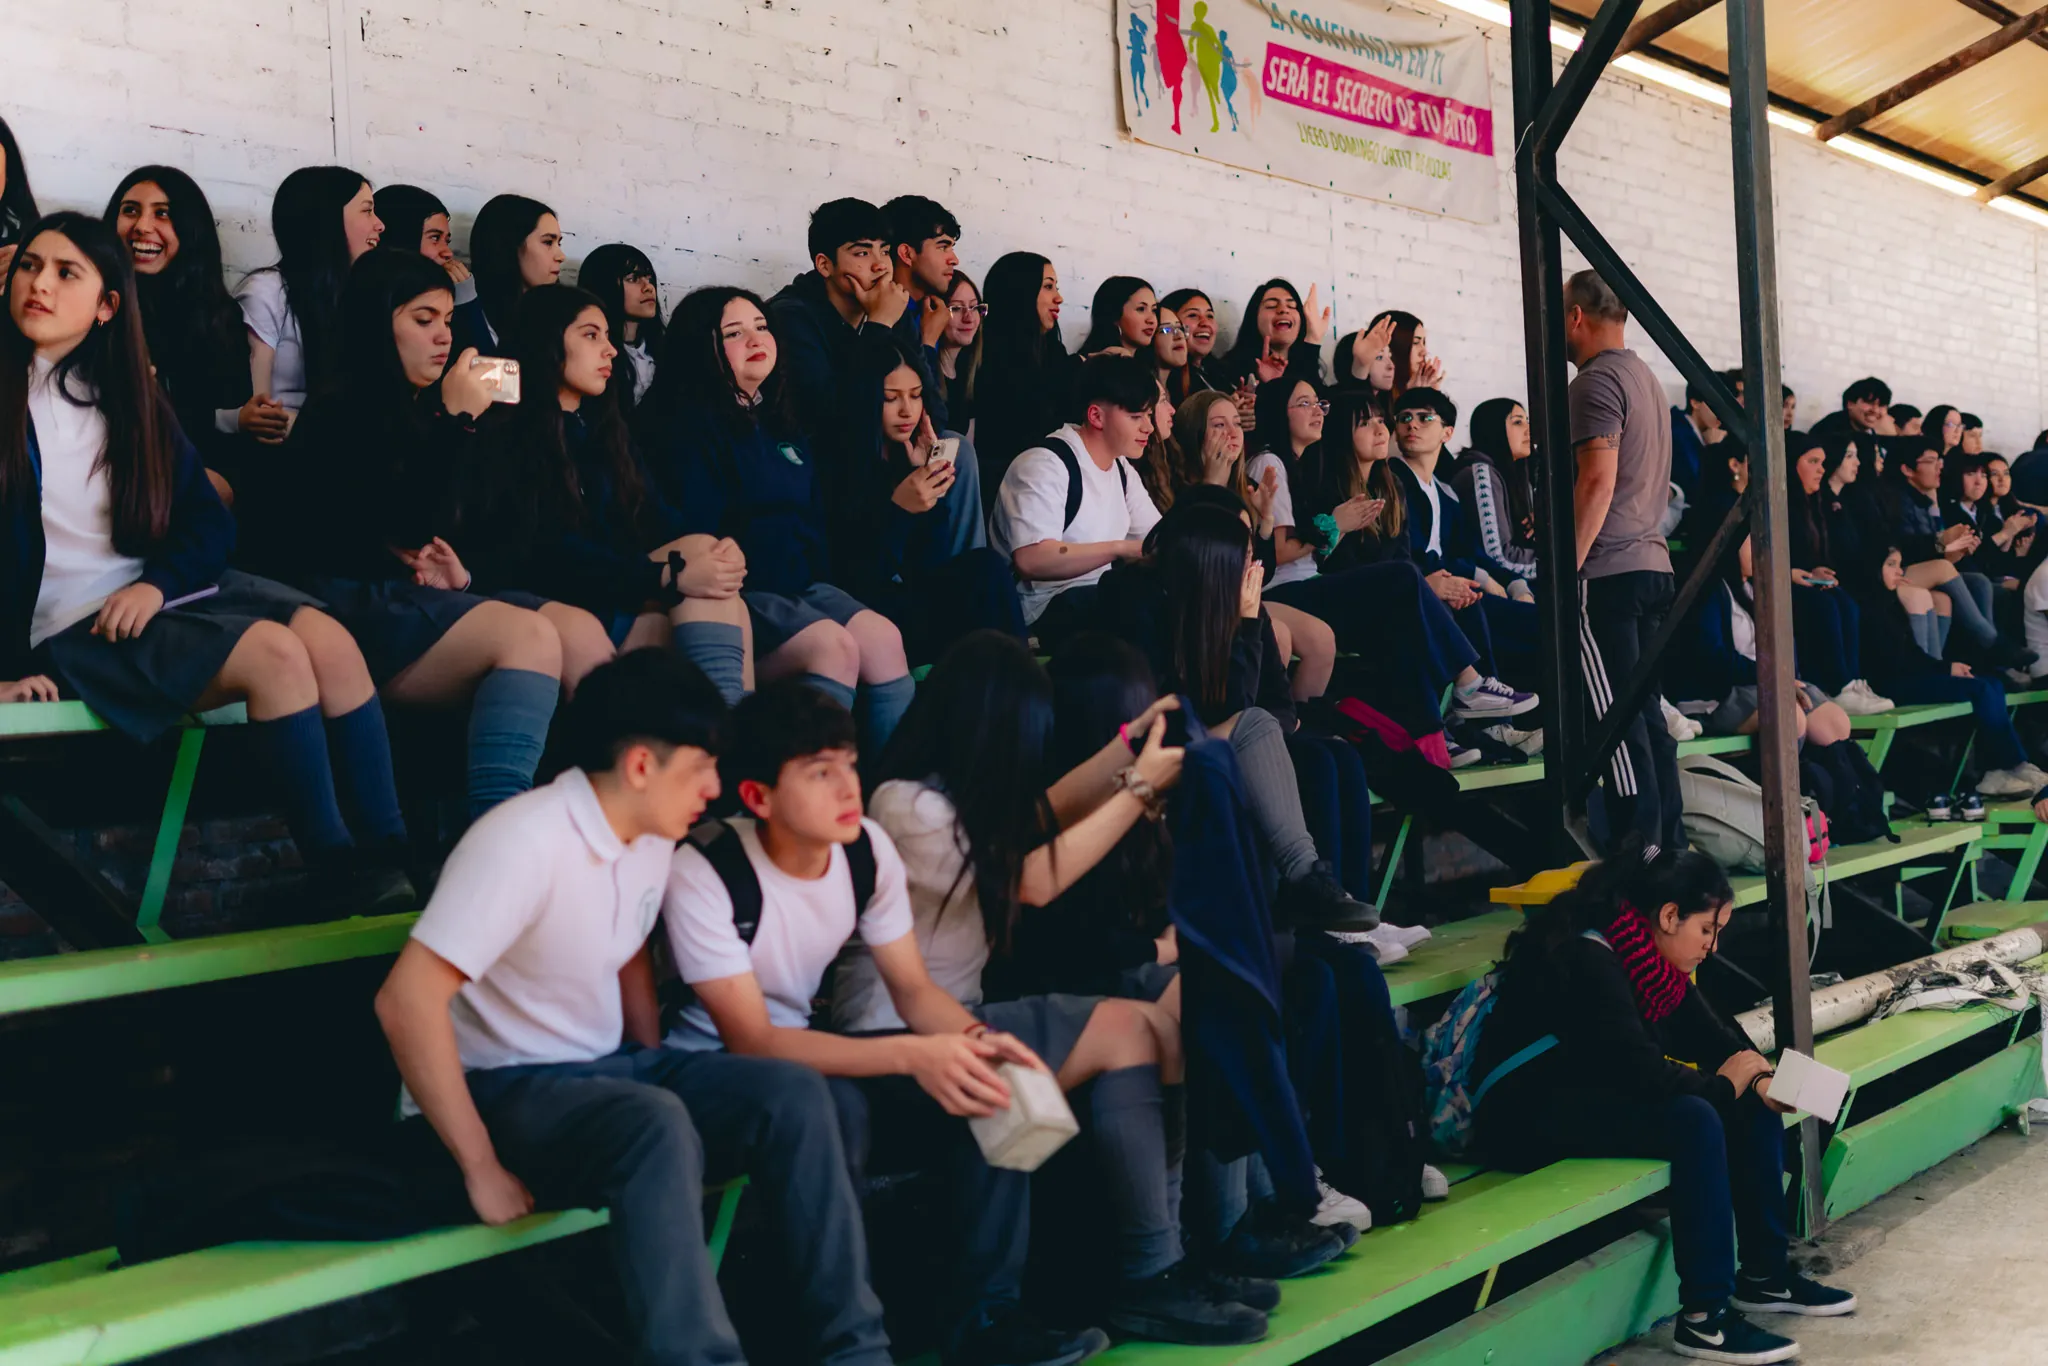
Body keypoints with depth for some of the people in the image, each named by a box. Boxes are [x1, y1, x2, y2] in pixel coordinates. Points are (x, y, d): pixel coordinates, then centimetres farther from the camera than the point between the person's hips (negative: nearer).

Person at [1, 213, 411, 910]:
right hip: (72, 622, -5)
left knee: (329, 639, -22)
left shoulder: (129, 398, 15)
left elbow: (209, 521, 11)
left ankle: (388, 869, -27)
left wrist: (157, 583, -9)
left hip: (168, 588, 5)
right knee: (275, 654, -28)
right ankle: (341, 878, -24)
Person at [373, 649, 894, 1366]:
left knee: (792, 1095, -15)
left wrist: (660, 1074, 7)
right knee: (657, 1127, -37)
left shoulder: (651, 837, 4)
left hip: (603, 1072, 8)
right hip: (500, 1091, -8)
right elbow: (407, 1000, -28)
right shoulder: (527, 843, -23)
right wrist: (481, 1167, -23)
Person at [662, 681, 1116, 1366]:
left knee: (990, 1089, -15)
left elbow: (914, 989, 0)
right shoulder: (703, 872, -25)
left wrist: (977, 1038, -24)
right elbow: (752, 1041, -28)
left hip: (804, 1045, 6)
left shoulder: (867, 848, -6)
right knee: (835, 1105, -37)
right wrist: (911, 1055, -37)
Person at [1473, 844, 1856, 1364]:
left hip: (1599, 1095, 10)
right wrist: (1723, 1083, -14)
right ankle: (1704, 1319, -22)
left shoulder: (1647, 953, 3)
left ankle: (1764, 1275, 8)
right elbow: (1642, 1072, -30)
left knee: (1753, 1106, -1)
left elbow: (1714, 1038, 8)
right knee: (1694, 1121, -28)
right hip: (1527, 1116, -10)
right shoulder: (1586, 958, -26)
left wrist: (1761, 1082, -12)